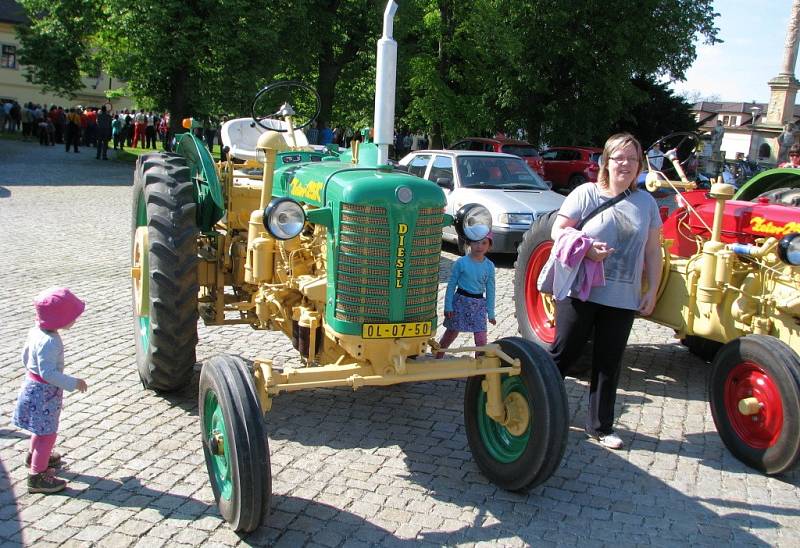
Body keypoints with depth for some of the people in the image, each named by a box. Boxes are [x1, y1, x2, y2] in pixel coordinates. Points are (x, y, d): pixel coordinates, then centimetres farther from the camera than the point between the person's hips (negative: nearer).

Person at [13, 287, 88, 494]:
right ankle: (37, 476, 6)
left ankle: (35, 456, 50)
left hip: (33, 383, 10)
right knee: (47, 433, -1)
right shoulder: (49, 342, -30)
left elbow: (25, 356, 13)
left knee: (42, 428, 29)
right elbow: (48, 372, -32)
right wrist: (73, 383, -26)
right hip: (44, 392, -10)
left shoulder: (36, 331, 0)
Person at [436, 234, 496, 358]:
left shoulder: (489, 266, -1)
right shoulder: (461, 263, -9)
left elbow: (490, 290, 4)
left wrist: (491, 313, 4)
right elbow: (451, 285, -4)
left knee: (481, 339, -2)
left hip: (479, 304, 2)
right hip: (461, 301, -2)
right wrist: (448, 306, -7)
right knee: (451, 333, 10)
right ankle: (438, 358, 27)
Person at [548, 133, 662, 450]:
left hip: (623, 300, 4)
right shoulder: (586, 193, -3)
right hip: (581, 292, -3)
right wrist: (586, 248, -20)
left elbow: (652, 252, 12)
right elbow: (558, 230, -4)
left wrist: (652, 290, 6)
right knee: (562, 354, 4)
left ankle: (600, 427, 23)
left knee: (609, 365, 11)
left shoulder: (646, 203, 9)